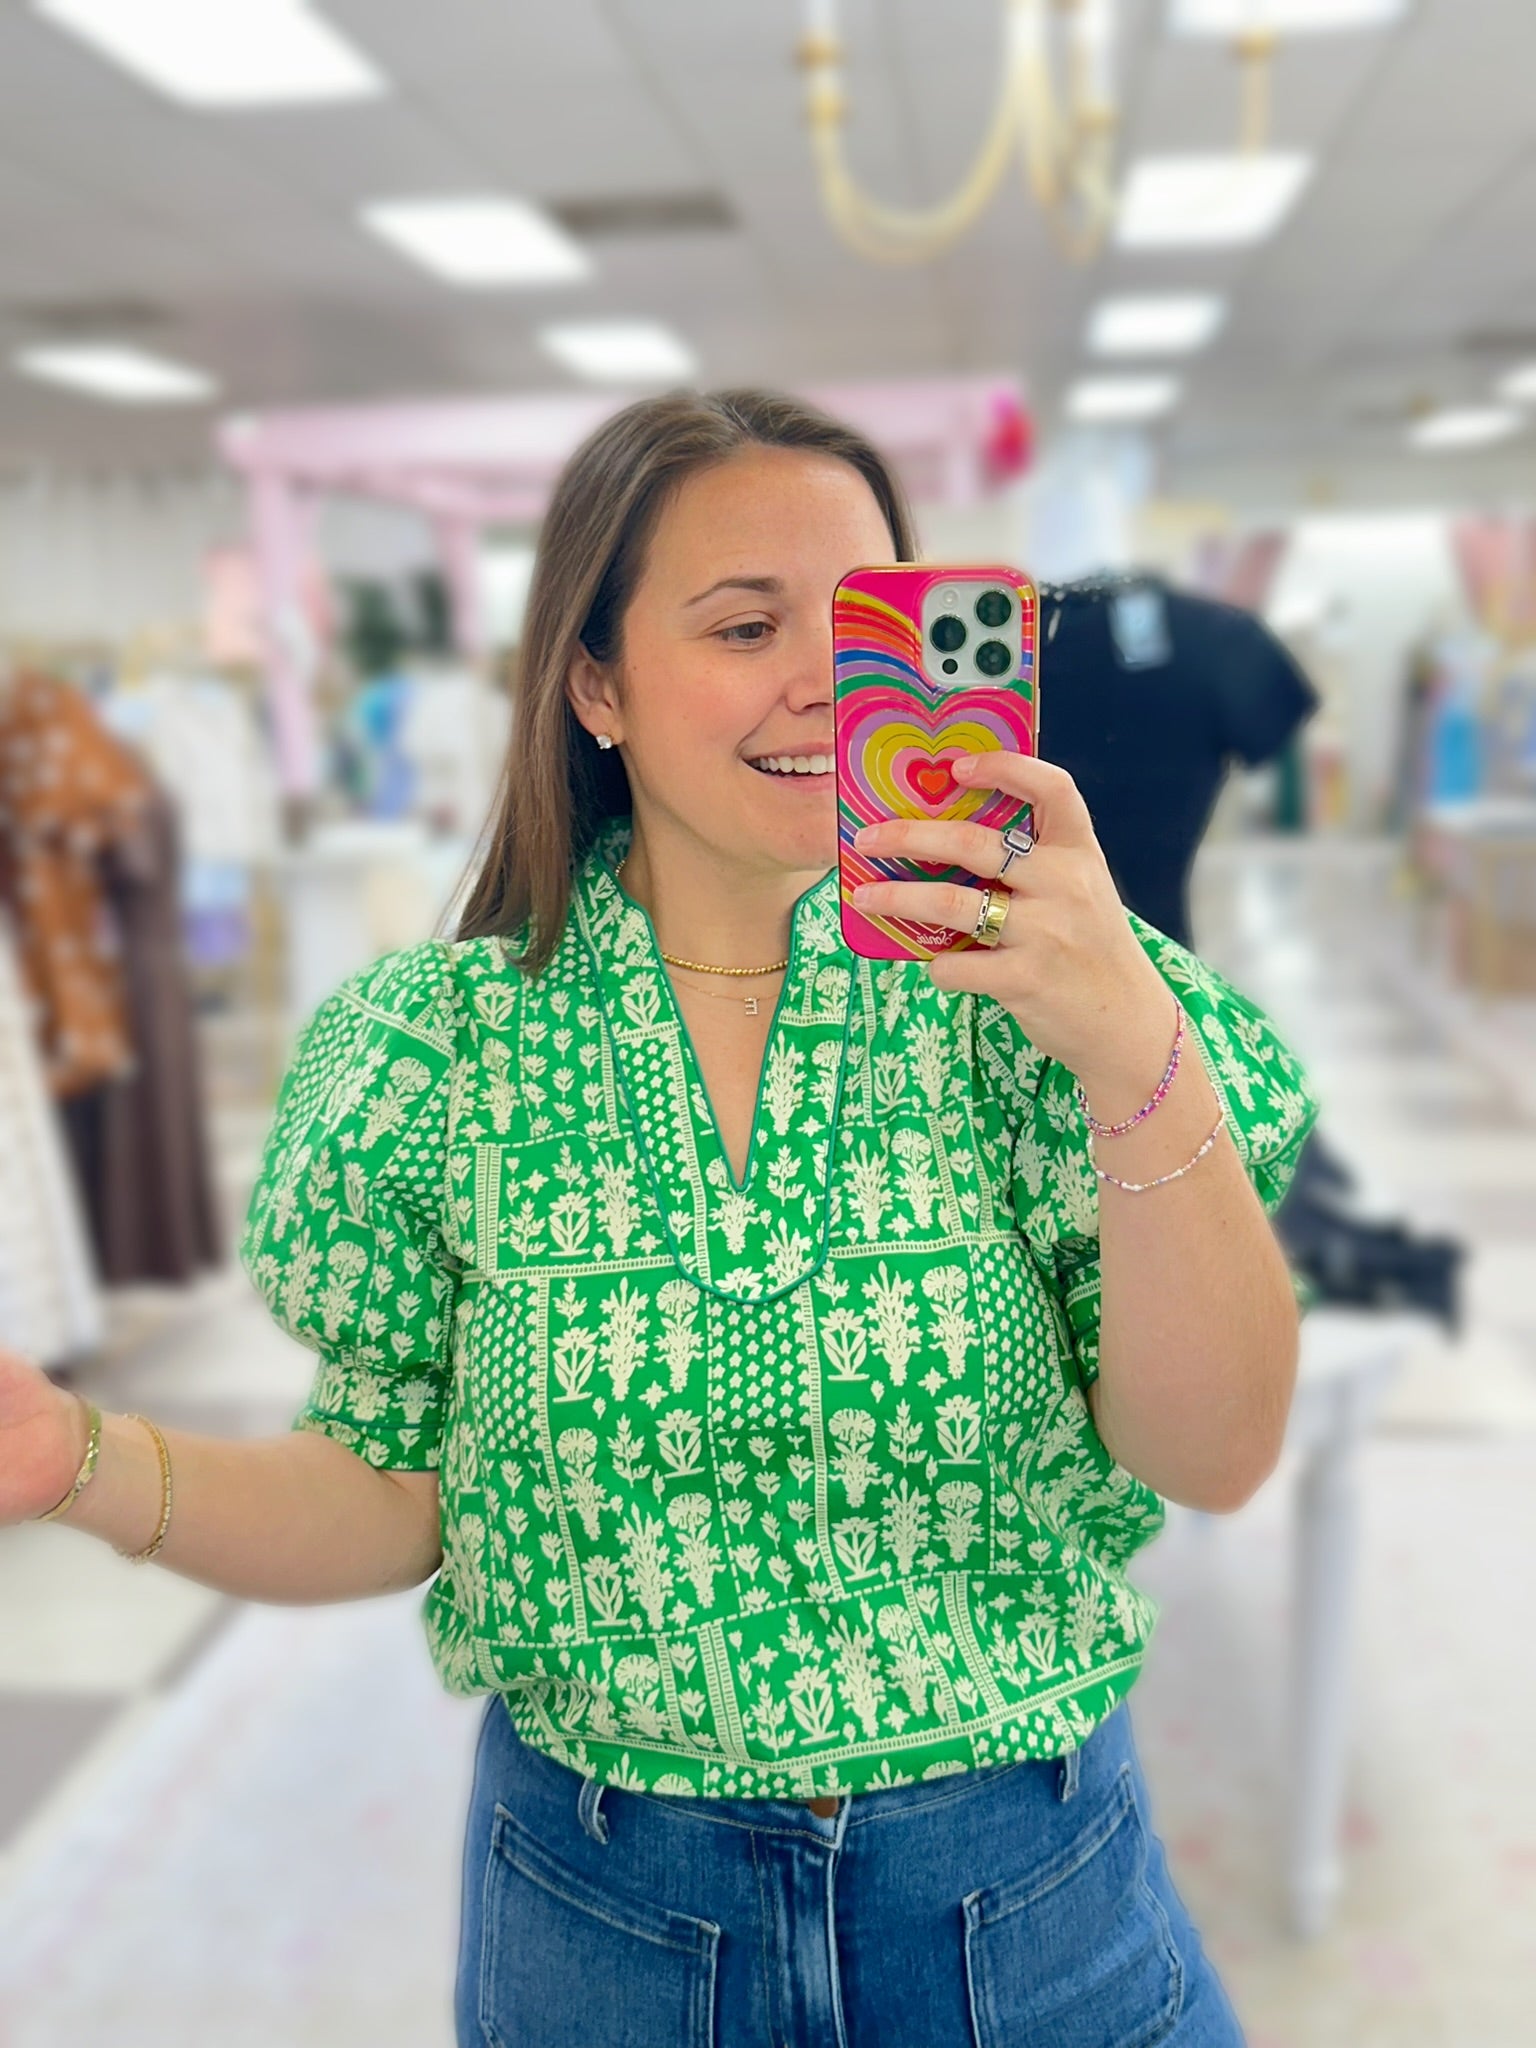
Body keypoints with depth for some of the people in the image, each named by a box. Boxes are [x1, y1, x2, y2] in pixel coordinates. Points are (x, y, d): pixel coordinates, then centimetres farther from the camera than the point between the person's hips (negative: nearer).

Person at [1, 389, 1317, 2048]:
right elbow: (395, 1501, -3)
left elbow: (1216, 1458, -16)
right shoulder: (435, 1045, -9)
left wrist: (1143, 1055, -31)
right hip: (599, 1905, 1)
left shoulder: (1011, 988, -11)